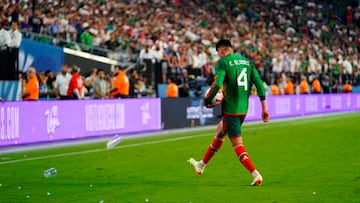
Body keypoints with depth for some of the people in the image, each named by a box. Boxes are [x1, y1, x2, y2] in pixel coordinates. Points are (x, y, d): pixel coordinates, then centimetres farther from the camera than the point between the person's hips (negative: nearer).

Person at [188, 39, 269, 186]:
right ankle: (201, 165, 35)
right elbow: (259, 83, 6)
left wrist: (207, 100, -2)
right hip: (244, 109, 7)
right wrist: (264, 107, 7)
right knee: (220, 131, 23)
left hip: (230, 108, -7)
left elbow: (217, 84, -19)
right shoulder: (247, 61, 11)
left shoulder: (223, 62, -7)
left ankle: (256, 174, -15)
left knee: (237, 144, -2)